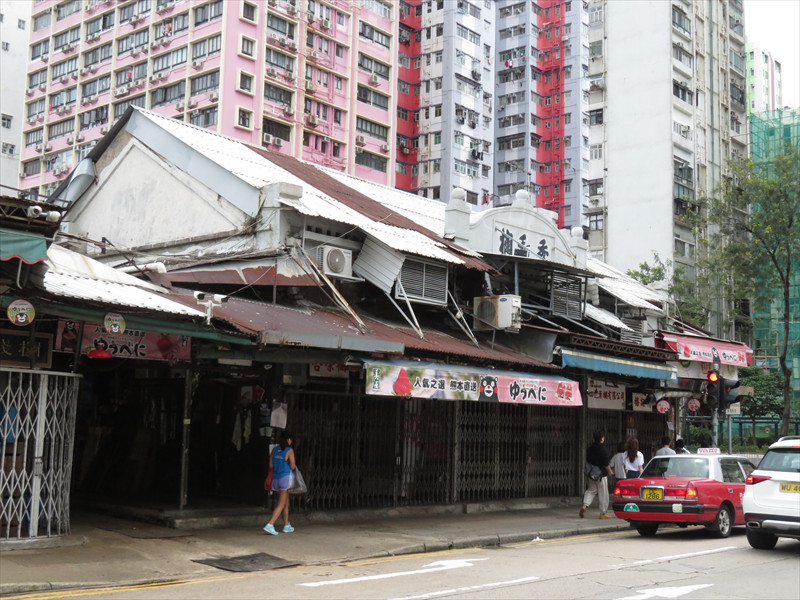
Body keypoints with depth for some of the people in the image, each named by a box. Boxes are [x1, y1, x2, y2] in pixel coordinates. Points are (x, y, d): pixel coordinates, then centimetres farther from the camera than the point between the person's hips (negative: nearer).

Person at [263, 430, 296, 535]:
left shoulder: (274, 450, 8)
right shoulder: (289, 450, -10)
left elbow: (271, 465, 9)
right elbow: (292, 466, -12)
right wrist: (295, 466, 10)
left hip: (276, 478, 7)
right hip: (285, 477, -7)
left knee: (286, 503, 18)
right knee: (281, 504, -4)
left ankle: (287, 526, 23)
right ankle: (270, 525, -15)